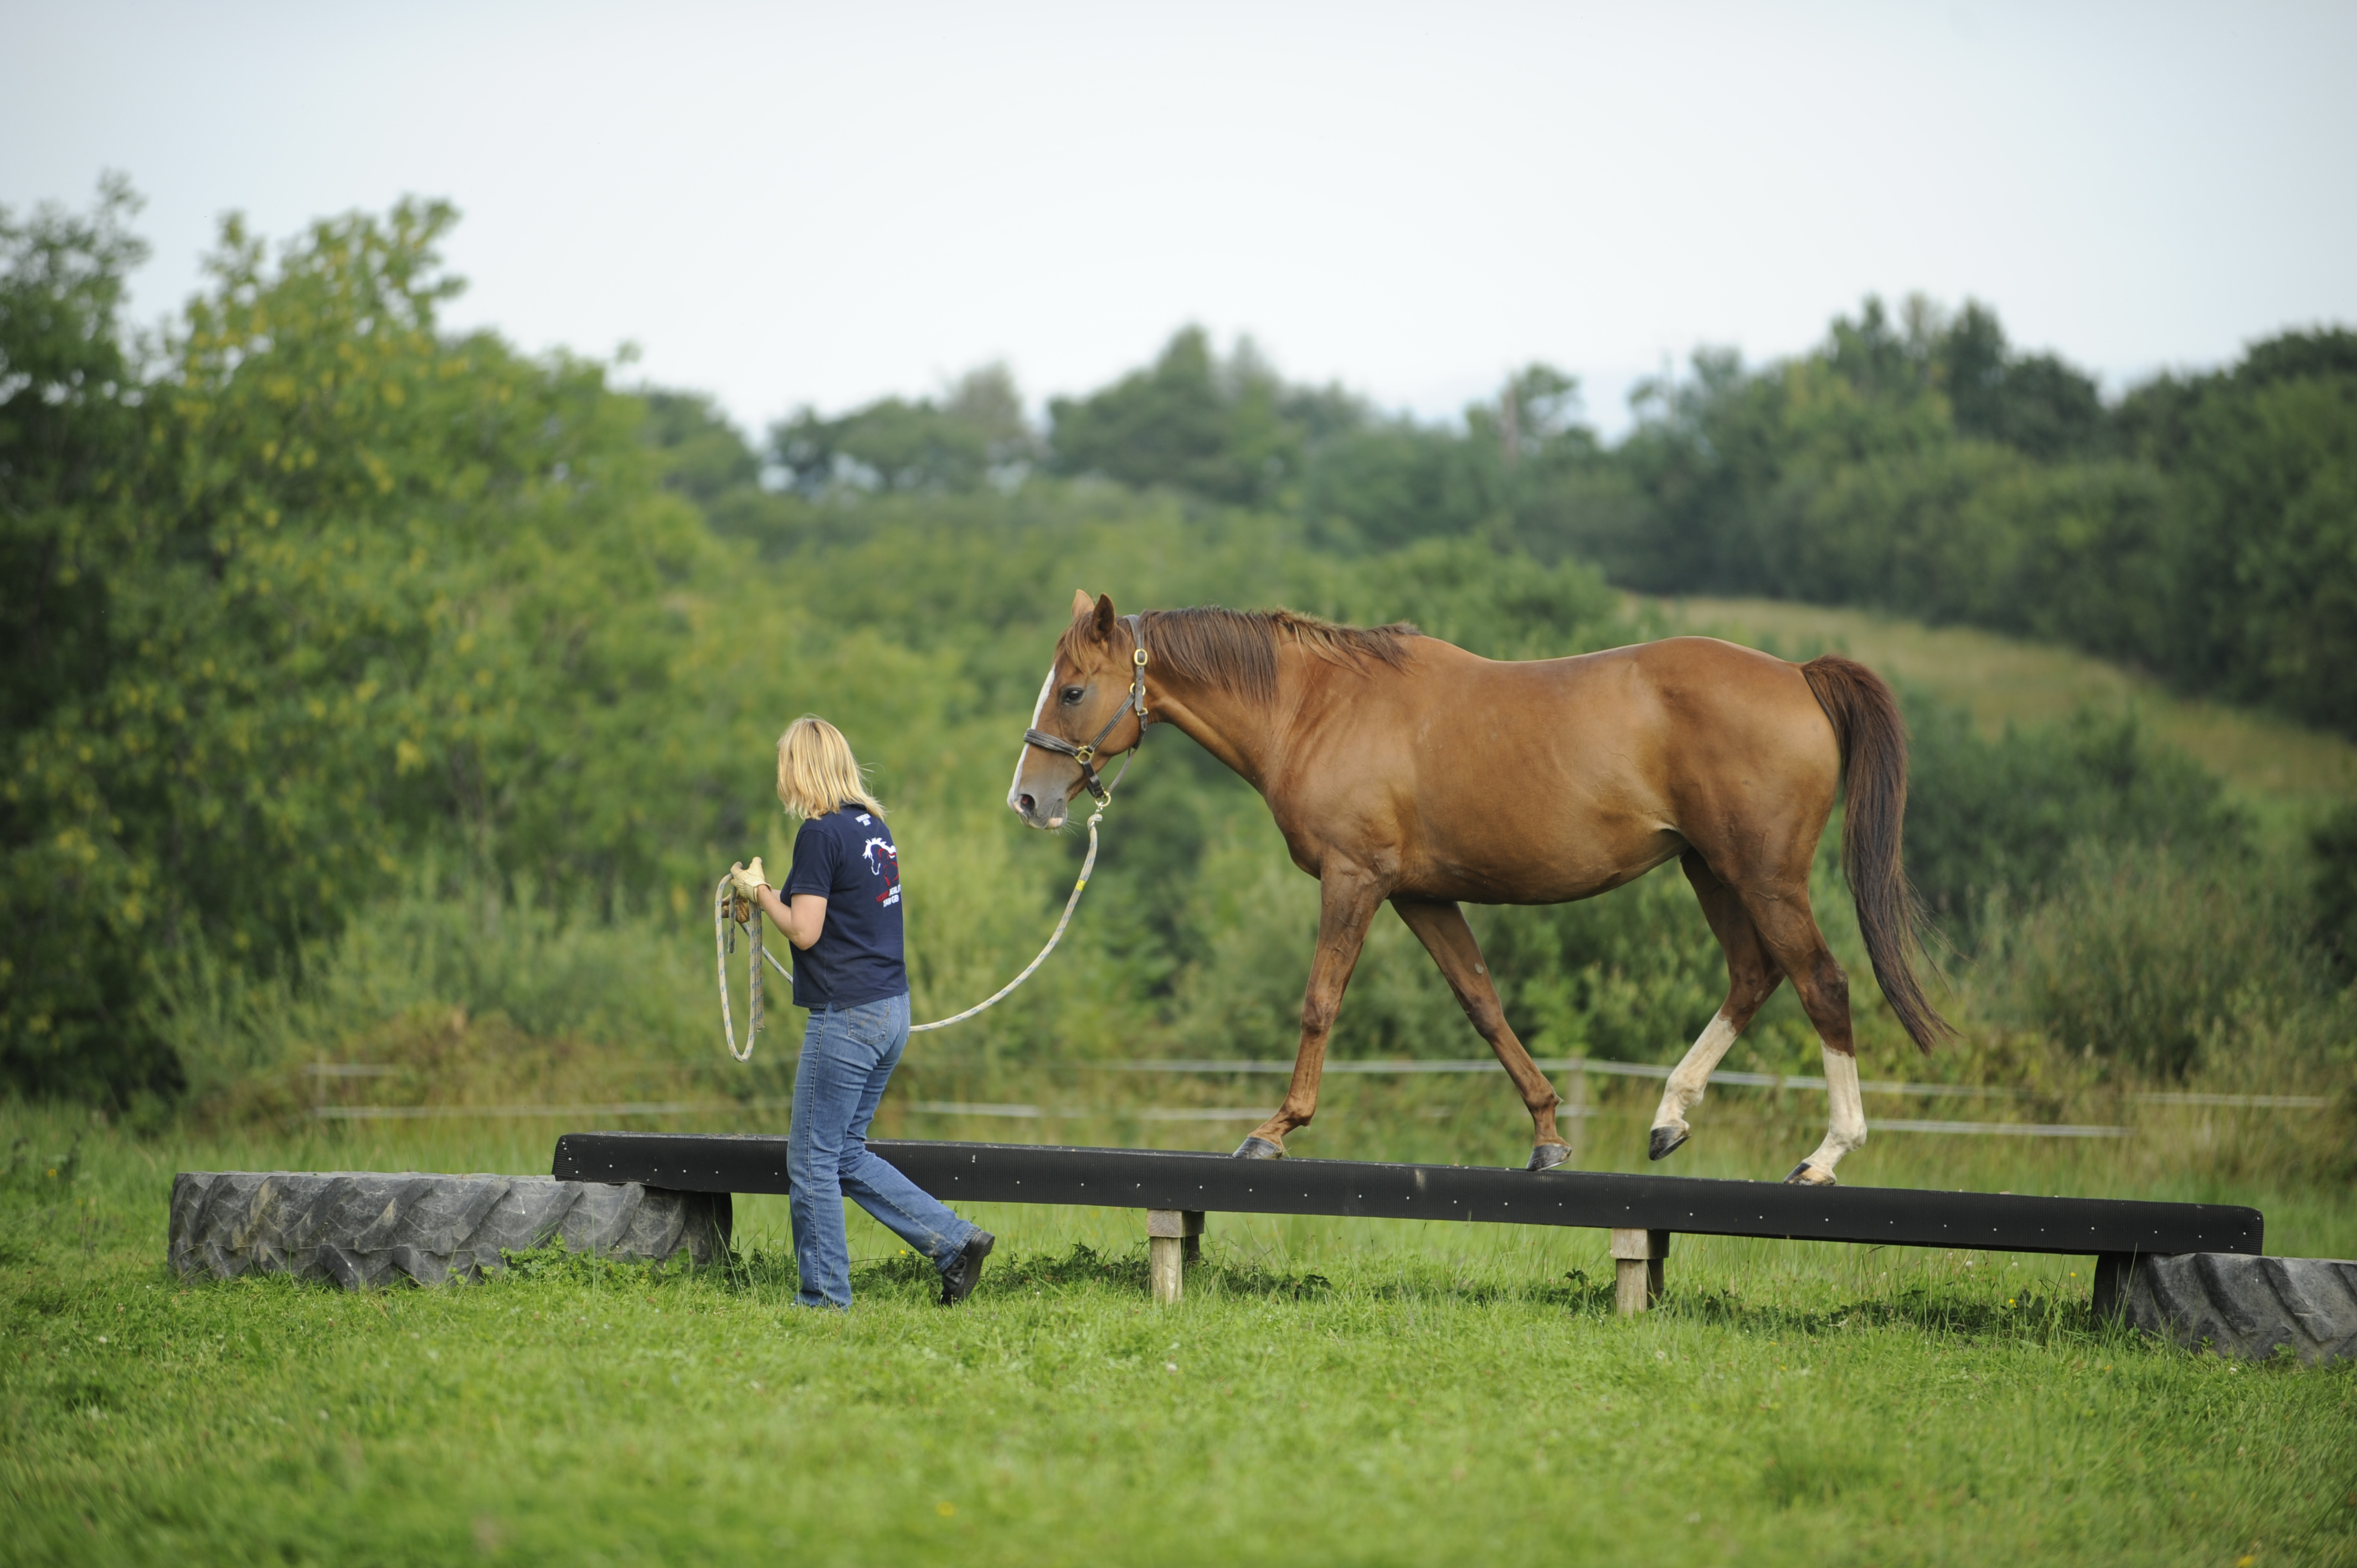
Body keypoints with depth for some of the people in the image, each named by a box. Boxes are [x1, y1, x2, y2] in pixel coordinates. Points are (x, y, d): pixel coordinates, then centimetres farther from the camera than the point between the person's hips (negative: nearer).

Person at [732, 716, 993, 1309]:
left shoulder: (821, 833, -14)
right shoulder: (875, 826, 12)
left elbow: (805, 931, -16)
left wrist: (760, 892, -1)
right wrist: (776, 895, 16)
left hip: (848, 1014, -9)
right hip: (893, 1008, 9)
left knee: (813, 1160, 2)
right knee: (845, 1154, 17)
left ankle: (824, 1298, 6)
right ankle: (954, 1240, 11)